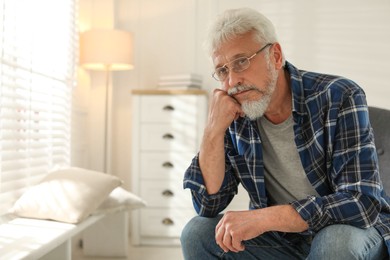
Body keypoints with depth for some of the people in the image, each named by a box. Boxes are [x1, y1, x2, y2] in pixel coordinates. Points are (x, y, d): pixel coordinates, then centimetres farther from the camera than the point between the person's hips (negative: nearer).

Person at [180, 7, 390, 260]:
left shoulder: (338, 98, -19)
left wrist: (262, 218, -33)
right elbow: (208, 206, -9)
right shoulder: (234, 117, -7)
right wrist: (214, 129, -21)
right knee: (197, 233, -13)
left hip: (354, 232, -3)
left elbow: (362, 203, -27)